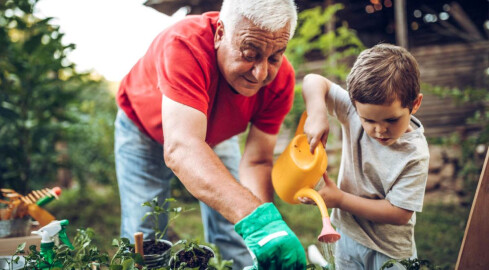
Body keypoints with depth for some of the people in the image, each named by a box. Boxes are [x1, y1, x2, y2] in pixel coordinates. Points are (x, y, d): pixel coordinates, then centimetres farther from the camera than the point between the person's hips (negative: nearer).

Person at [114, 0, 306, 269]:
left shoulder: (280, 78, -28)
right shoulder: (185, 44, -42)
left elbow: (256, 162, -24)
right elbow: (180, 149, -53)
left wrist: (267, 229, -41)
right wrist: (256, 218, -64)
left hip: (216, 133, 3)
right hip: (145, 129, -3)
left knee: (236, 239, 0)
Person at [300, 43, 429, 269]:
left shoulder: (414, 155, -25)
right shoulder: (356, 111, -16)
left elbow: (399, 214, -24)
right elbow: (314, 81, -12)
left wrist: (339, 199, -23)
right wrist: (317, 114, -31)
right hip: (347, 233, 4)